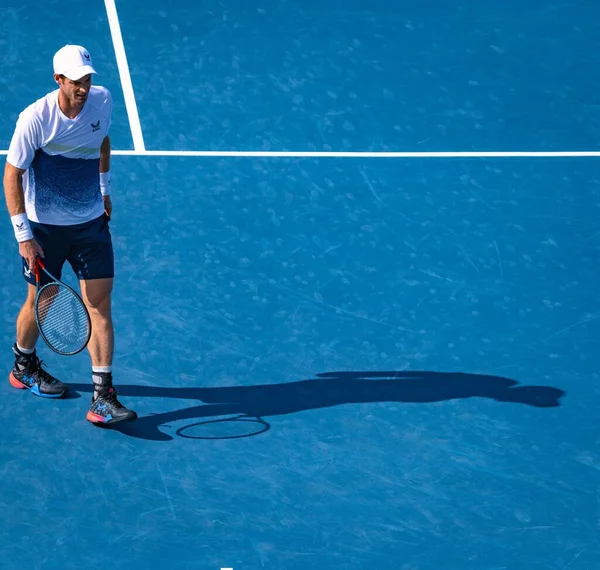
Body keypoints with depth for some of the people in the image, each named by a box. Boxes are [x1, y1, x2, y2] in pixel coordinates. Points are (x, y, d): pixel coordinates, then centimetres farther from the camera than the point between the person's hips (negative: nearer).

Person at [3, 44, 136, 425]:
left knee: (100, 304, -5)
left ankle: (102, 399, -5)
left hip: (92, 223, 3)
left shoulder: (103, 101, -7)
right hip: (45, 227, -3)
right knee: (40, 303, 11)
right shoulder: (35, 119, -20)